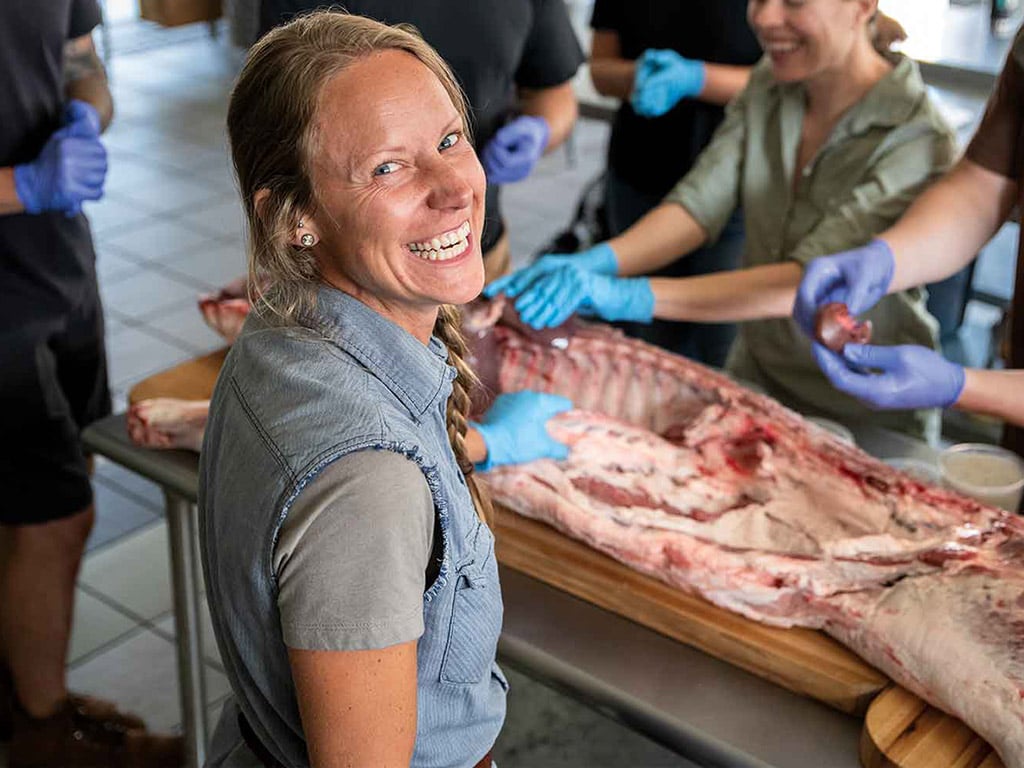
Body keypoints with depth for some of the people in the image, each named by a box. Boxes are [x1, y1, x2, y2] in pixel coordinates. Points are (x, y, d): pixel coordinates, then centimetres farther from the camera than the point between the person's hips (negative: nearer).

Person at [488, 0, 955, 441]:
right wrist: (596, 263, -32)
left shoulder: (917, 139, -24)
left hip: (868, 419, -5)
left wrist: (633, 296, -43)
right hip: (757, 377, 5)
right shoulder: (768, 87, -4)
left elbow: (809, 283, -33)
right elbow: (699, 204, -13)